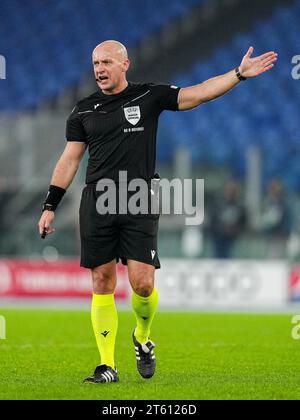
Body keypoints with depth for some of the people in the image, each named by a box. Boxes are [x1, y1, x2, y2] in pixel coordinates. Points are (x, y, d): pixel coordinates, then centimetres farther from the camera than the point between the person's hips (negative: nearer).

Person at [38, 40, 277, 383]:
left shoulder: (149, 97, 4)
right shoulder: (83, 111, 10)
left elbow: (198, 94, -2)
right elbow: (69, 159, 13)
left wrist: (239, 74, -14)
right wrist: (50, 206, 9)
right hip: (97, 203, 2)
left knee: (142, 282, -10)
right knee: (102, 283, -1)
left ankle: (142, 338, 21)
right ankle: (107, 366, 3)